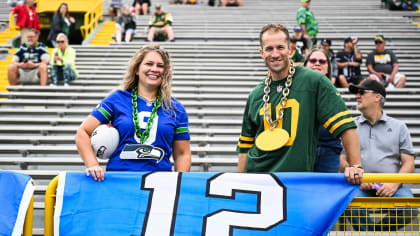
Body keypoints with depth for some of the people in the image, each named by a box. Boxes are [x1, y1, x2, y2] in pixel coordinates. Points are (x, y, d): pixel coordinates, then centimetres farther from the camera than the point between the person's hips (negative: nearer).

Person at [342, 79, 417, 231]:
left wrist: (394, 184, -9)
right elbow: (342, 160, 10)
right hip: (360, 186, 0)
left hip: (390, 186, 1)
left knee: (409, 210, -29)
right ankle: (368, 231, -4)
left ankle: (379, 229, -2)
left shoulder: (398, 127, 15)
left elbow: (408, 163, 9)